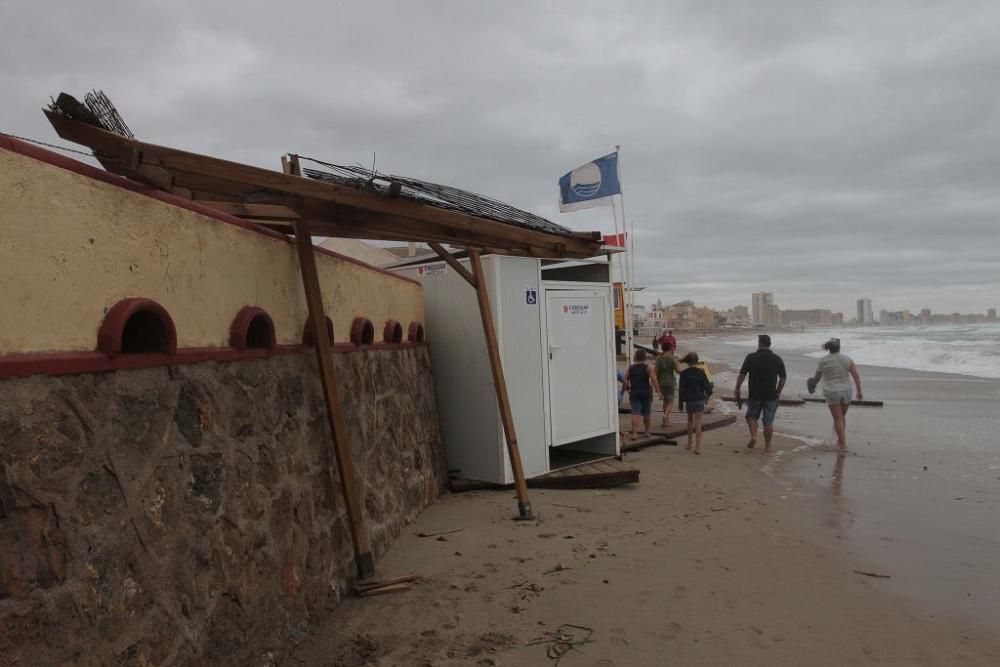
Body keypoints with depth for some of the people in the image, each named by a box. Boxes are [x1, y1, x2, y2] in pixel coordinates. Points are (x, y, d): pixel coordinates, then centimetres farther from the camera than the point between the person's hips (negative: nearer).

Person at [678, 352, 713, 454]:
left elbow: (681, 389, -5)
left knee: (690, 421, 21)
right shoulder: (701, 373, -7)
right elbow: (707, 387, -2)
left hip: (688, 401, 1)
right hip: (699, 400, -1)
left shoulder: (684, 374, -6)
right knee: (698, 423, -1)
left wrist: (680, 403, 4)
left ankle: (689, 443, 26)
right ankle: (698, 446, -9)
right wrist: (708, 395, 19)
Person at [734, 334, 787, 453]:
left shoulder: (751, 357, -6)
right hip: (771, 395, 1)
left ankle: (753, 436, -2)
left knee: (752, 416, 18)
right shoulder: (777, 359, 0)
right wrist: (778, 392, 15)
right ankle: (767, 446, 12)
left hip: (754, 395, -1)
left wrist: (737, 390, 3)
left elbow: (742, 375, -6)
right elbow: (783, 377, 4)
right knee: (768, 421, 8)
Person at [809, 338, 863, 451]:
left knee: (838, 419, 4)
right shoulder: (847, 359, -3)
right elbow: (856, 375, -5)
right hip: (846, 391, 2)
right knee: (842, 416, 21)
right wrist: (859, 391, 1)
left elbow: (817, 377, 4)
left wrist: (813, 384, 25)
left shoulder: (823, 361, -7)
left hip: (832, 393, -2)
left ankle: (843, 445, 3)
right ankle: (840, 440, 28)